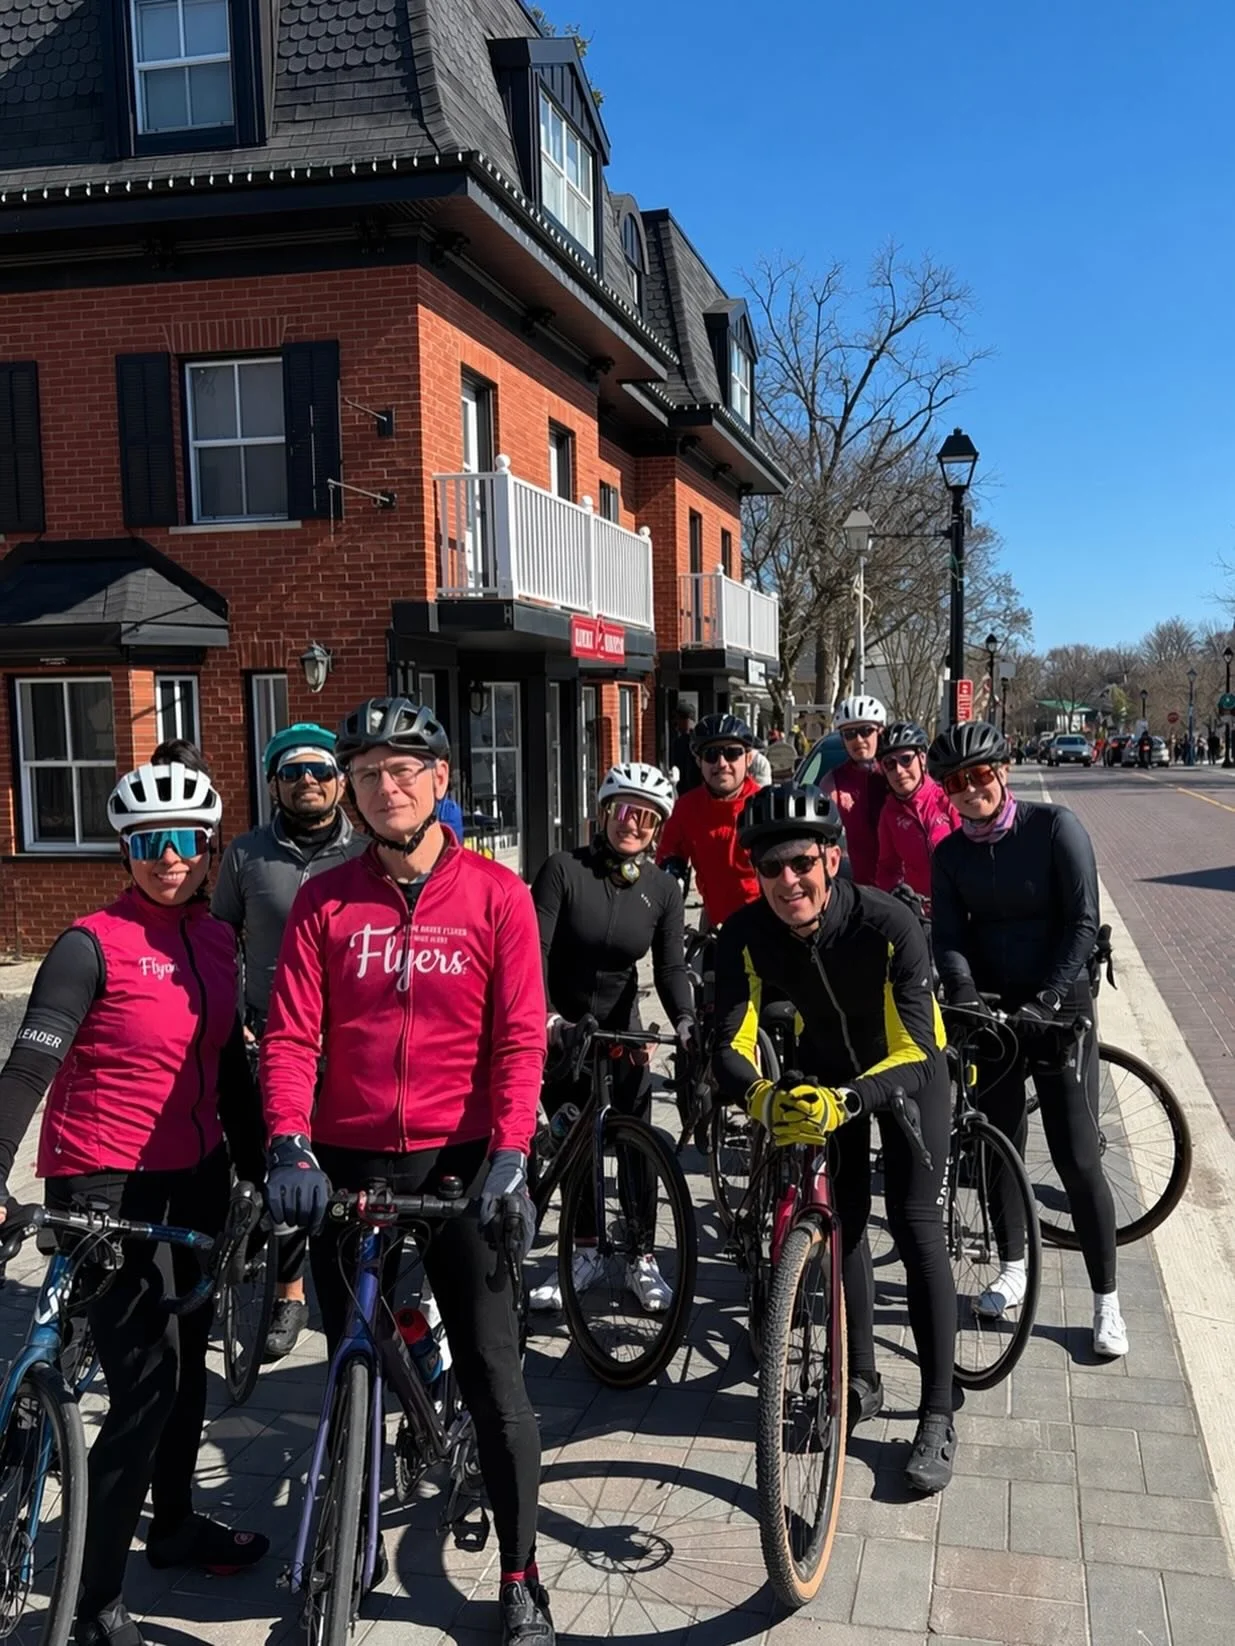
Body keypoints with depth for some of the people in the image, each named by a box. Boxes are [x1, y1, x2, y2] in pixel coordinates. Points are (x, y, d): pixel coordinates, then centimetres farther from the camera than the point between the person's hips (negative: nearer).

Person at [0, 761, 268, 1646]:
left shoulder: (217, 941, 4)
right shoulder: (94, 943, -14)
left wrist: (261, 1172, 13)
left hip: (195, 1176, 7)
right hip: (107, 1184, -6)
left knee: (187, 1361, 19)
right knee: (145, 1384, -8)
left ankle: (175, 1523, 41)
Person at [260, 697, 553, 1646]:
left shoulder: (496, 895, -3)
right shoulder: (324, 902, 2)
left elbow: (521, 1039, -6)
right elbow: (290, 1036, -4)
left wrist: (509, 1156, -18)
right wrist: (289, 1146, -18)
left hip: (458, 1160, -2)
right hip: (345, 1162, 2)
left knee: (492, 1371, 2)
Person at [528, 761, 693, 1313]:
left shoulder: (663, 888, -6)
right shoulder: (563, 869, -15)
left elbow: (670, 967, -10)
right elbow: (533, 952, -20)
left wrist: (685, 1021, -29)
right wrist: (547, 1017, -34)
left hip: (619, 1029, 2)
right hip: (558, 1029, -2)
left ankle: (641, 1259, 14)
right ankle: (587, 1252, 22)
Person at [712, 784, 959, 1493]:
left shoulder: (889, 923, -37)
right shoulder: (747, 936, -27)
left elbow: (912, 1051, -41)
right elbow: (731, 1046, -31)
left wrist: (844, 1101, -59)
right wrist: (759, 1095, -53)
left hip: (908, 1062, -3)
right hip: (825, 1065, 3)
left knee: (917, 1227, -9)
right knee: (839, 1221, 6)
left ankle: (938, 1417, 3)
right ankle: (862, 1382, 25)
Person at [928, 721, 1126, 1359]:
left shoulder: (1054, 826, -11)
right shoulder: (950, 854, 1)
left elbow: (1084, 923, -13)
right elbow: (948, 936, -6)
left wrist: (1044, 1000, -21)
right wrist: (965, 995, -24)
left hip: (1060, 1010, -4)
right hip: (992, 1009, 4)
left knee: (1077, 1159, -4)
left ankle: (1107, 1301, 11)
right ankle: (1013, 1267, 31)